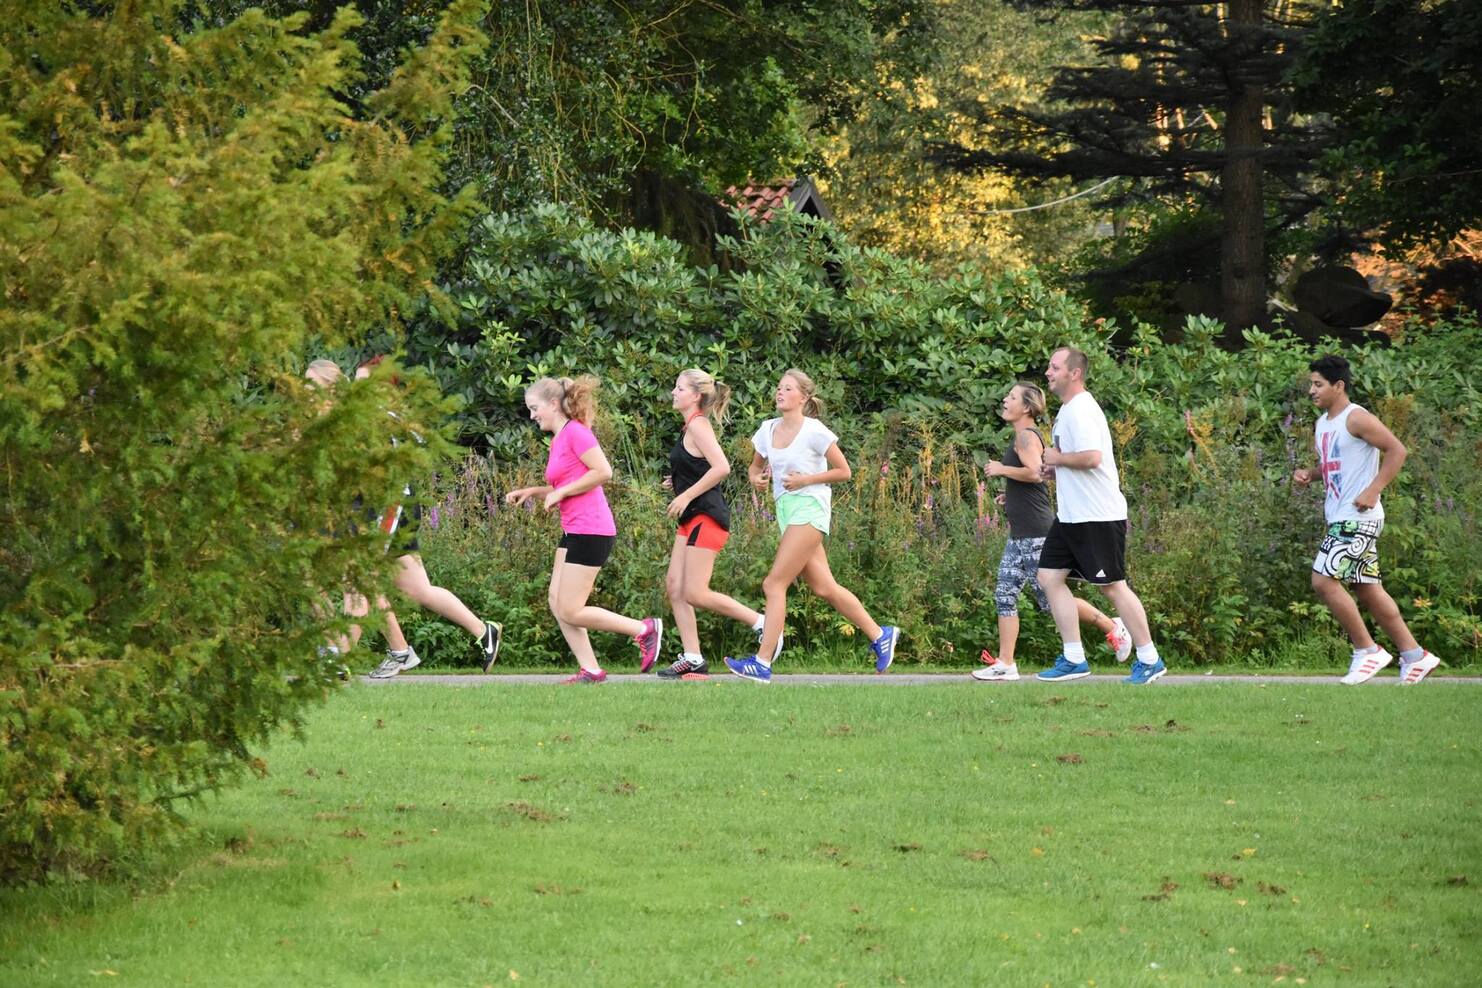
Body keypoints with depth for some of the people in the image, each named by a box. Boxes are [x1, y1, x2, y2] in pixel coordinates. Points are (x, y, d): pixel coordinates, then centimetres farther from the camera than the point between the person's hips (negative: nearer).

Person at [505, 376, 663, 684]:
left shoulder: (575, 431, -12)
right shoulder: (558, 439, 17)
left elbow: (603, 472, -19)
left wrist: (559, 492, -15)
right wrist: (532, 492, 10)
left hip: (591, 532, -10)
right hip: (573, 531, 10)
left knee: (571, 611, -8)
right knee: (558, 603, 5)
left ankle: (645, 629, 1)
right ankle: (590, 670, 6)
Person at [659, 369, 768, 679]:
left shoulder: (698, 425, -14)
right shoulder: (692, 426, 15)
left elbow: (721, 468, -25)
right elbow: (711, 467, 24)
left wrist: (687, 495, -21)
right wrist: (679, 480, 14)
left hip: (706, 516, -10)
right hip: (693, 518, 10)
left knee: (694, 593, -10)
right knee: (674, 585, 5)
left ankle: (762, 624, -2)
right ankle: (692, 659, 6)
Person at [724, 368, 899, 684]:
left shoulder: (814, 431, -7)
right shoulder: (768, 430, 11)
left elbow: (844, 471, -3)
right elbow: (755, 467, 24)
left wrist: (805, 479, -13)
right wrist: (756, 478, 0)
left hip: (809, 507, -8)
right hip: (785, 510, 8)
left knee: (774, 584, -13)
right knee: (824, 587, 9)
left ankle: (762, 663, -14)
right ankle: (880, 635, 22)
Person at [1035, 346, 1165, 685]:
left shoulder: (1080, 410, -17)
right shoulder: (1068, 409, 15)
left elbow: (1092, 456, -30)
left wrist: (1059, 459, -15)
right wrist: (1056, 469, 10)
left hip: (1098, 516, -10)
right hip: (1071, 515, 10)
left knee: (1113, 586, -4)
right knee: (1049, 577, 5)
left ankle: (1149, 660, 6)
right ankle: (1073, 659, 9)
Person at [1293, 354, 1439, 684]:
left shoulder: (1356, 419, -12)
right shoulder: (1322, 424, 15)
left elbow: (1396, 450, -16)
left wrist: (1373, 491, -21)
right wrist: (1309, 474, 7)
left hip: (1357, 518, -10)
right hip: (1340, 518, 10)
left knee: (1323, 580, -15)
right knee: (1367, 589, 10)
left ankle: (1367, 651, -6)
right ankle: (1414, 656, 16)